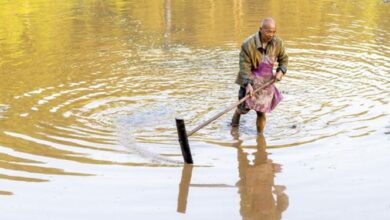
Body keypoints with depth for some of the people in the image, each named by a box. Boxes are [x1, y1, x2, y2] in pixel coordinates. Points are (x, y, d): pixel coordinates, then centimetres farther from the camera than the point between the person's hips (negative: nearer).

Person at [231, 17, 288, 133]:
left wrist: (281, 71, -9)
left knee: (261, 112, 3)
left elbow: (284, 59, 9)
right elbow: (244, 66, -18)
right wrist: (248, 84, -29)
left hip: (267, 82, 2)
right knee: (245, 108, 8)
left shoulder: (277, 43, -8)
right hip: (251, 81, -2)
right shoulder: (248, 44, -20)